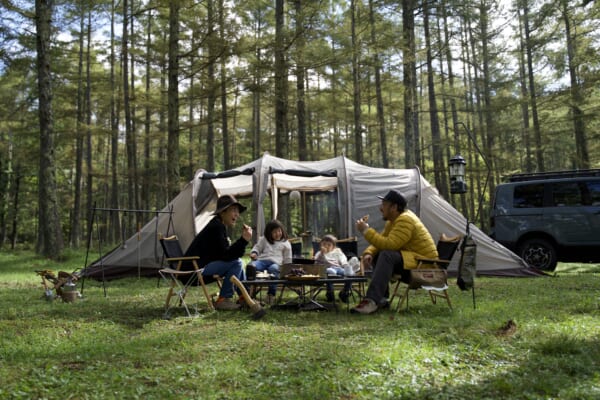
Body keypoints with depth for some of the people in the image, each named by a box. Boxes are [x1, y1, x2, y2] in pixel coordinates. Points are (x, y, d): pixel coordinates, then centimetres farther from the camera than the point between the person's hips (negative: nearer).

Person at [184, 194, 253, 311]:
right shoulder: (216, 227, -17)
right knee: (236, 263, -17)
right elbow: (225, 255, -23)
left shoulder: (220, 225, 13)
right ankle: (223, 300, -10)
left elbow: (231, 253, 12)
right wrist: (244, 240, -25)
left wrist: (244, 240, -2)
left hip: (199, 266, 10)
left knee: (236, 260, 17)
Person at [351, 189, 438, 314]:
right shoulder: (393, 220, 12)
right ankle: (380, 298, 0)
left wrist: (366, 231, -24)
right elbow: (381, 241, 11)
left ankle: (372, 301, -37)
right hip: (410, 261, 10)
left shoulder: (405, 220, -19)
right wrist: (368, 253, -9)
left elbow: (389, 245, -29)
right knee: (376, 255, 5)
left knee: (387, 255, -30)